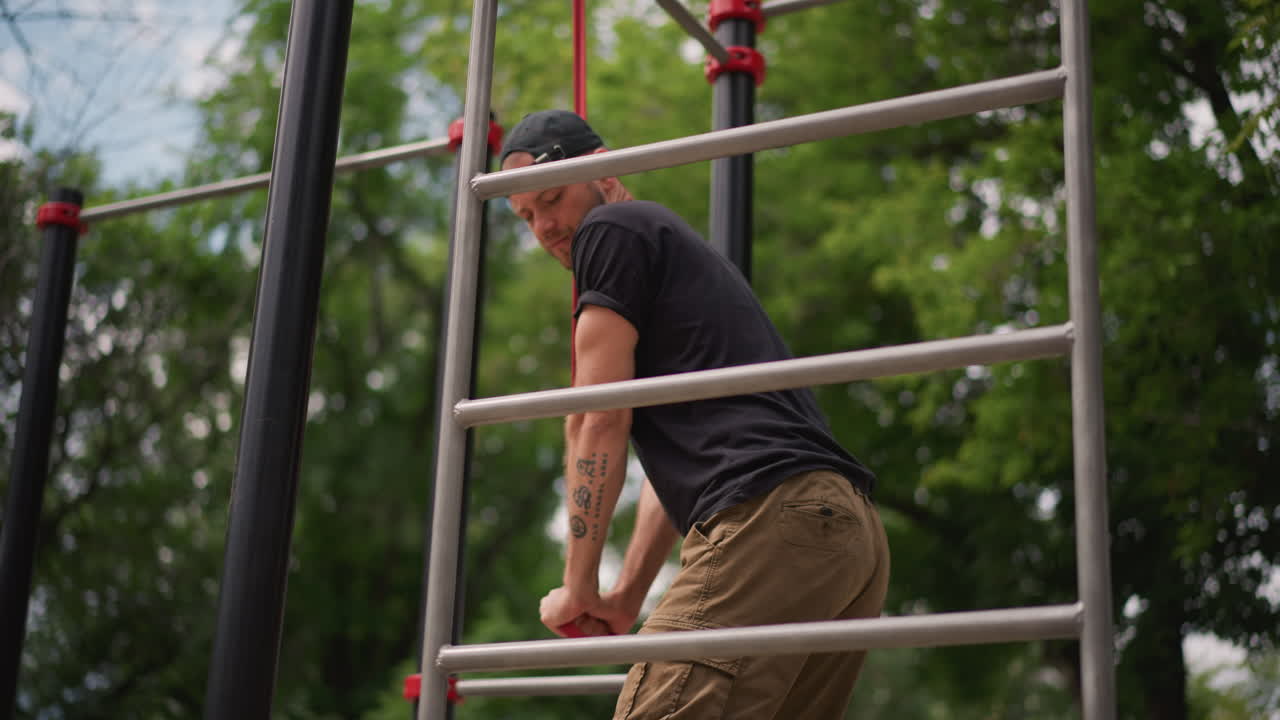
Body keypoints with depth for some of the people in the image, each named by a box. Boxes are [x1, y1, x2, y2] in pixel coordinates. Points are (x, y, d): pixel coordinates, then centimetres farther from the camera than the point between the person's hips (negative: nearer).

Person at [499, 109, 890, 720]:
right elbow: (676, 454, 32)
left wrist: (578, 587, 5)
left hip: (768, 516, -10)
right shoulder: (679, 250, 35)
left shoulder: (614, 230, 7)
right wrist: (626, 595, 28)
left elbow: (599, 420, 0)